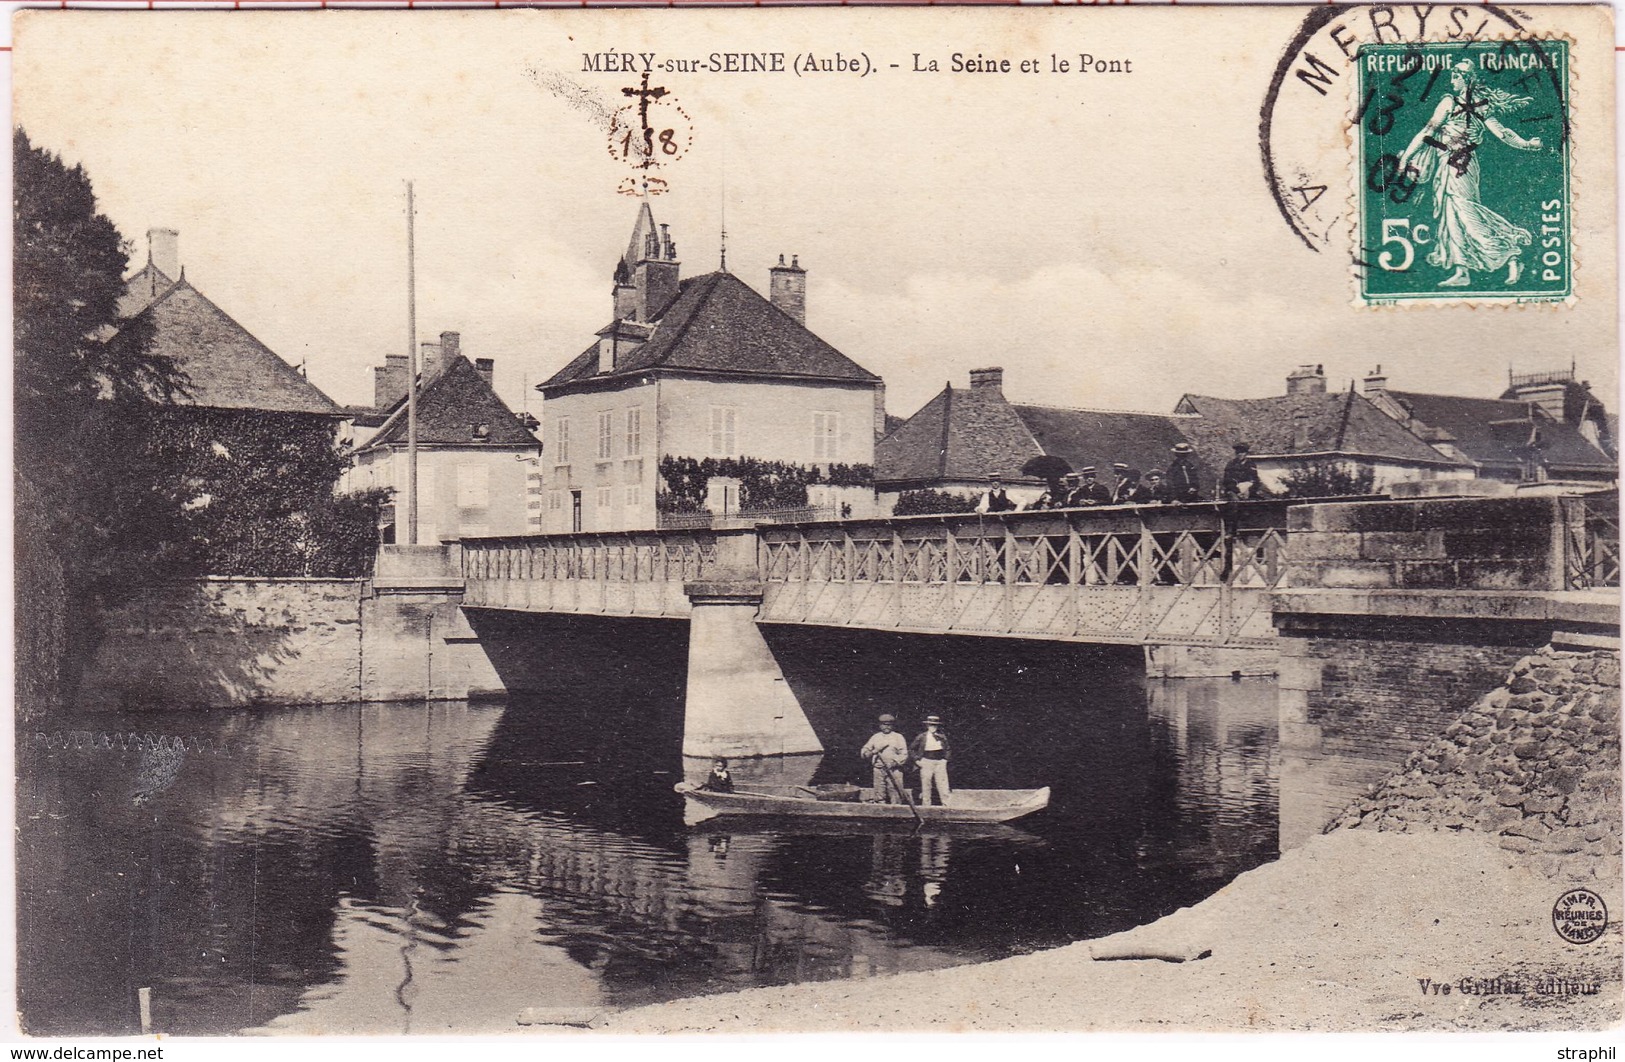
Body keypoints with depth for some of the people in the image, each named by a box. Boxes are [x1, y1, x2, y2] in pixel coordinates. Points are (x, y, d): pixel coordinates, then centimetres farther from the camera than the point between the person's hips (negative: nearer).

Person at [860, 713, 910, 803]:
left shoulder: (898, 737, 7)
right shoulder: (875, 737, 15)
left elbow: (904, 755, 0)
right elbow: (863, 752, 14)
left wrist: (894, 762, -16)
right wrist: (872, 752, -7)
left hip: (894, 771, -3)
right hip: (878, 771, 3)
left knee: (895, 798, -7)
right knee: (879, 798, 1)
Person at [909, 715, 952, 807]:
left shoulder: (942, 737, 6)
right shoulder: (922, 737, 1)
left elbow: (948, 749, 19)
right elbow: (911, 749, 9)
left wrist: (945, 759, 7)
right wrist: (917, 759, 2)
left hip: (940, 763, 1)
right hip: (926, 764, -1)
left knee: (943, 787, -7)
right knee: (926, 788, 3)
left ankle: (946, 806, -6)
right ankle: (926, 807, 10)